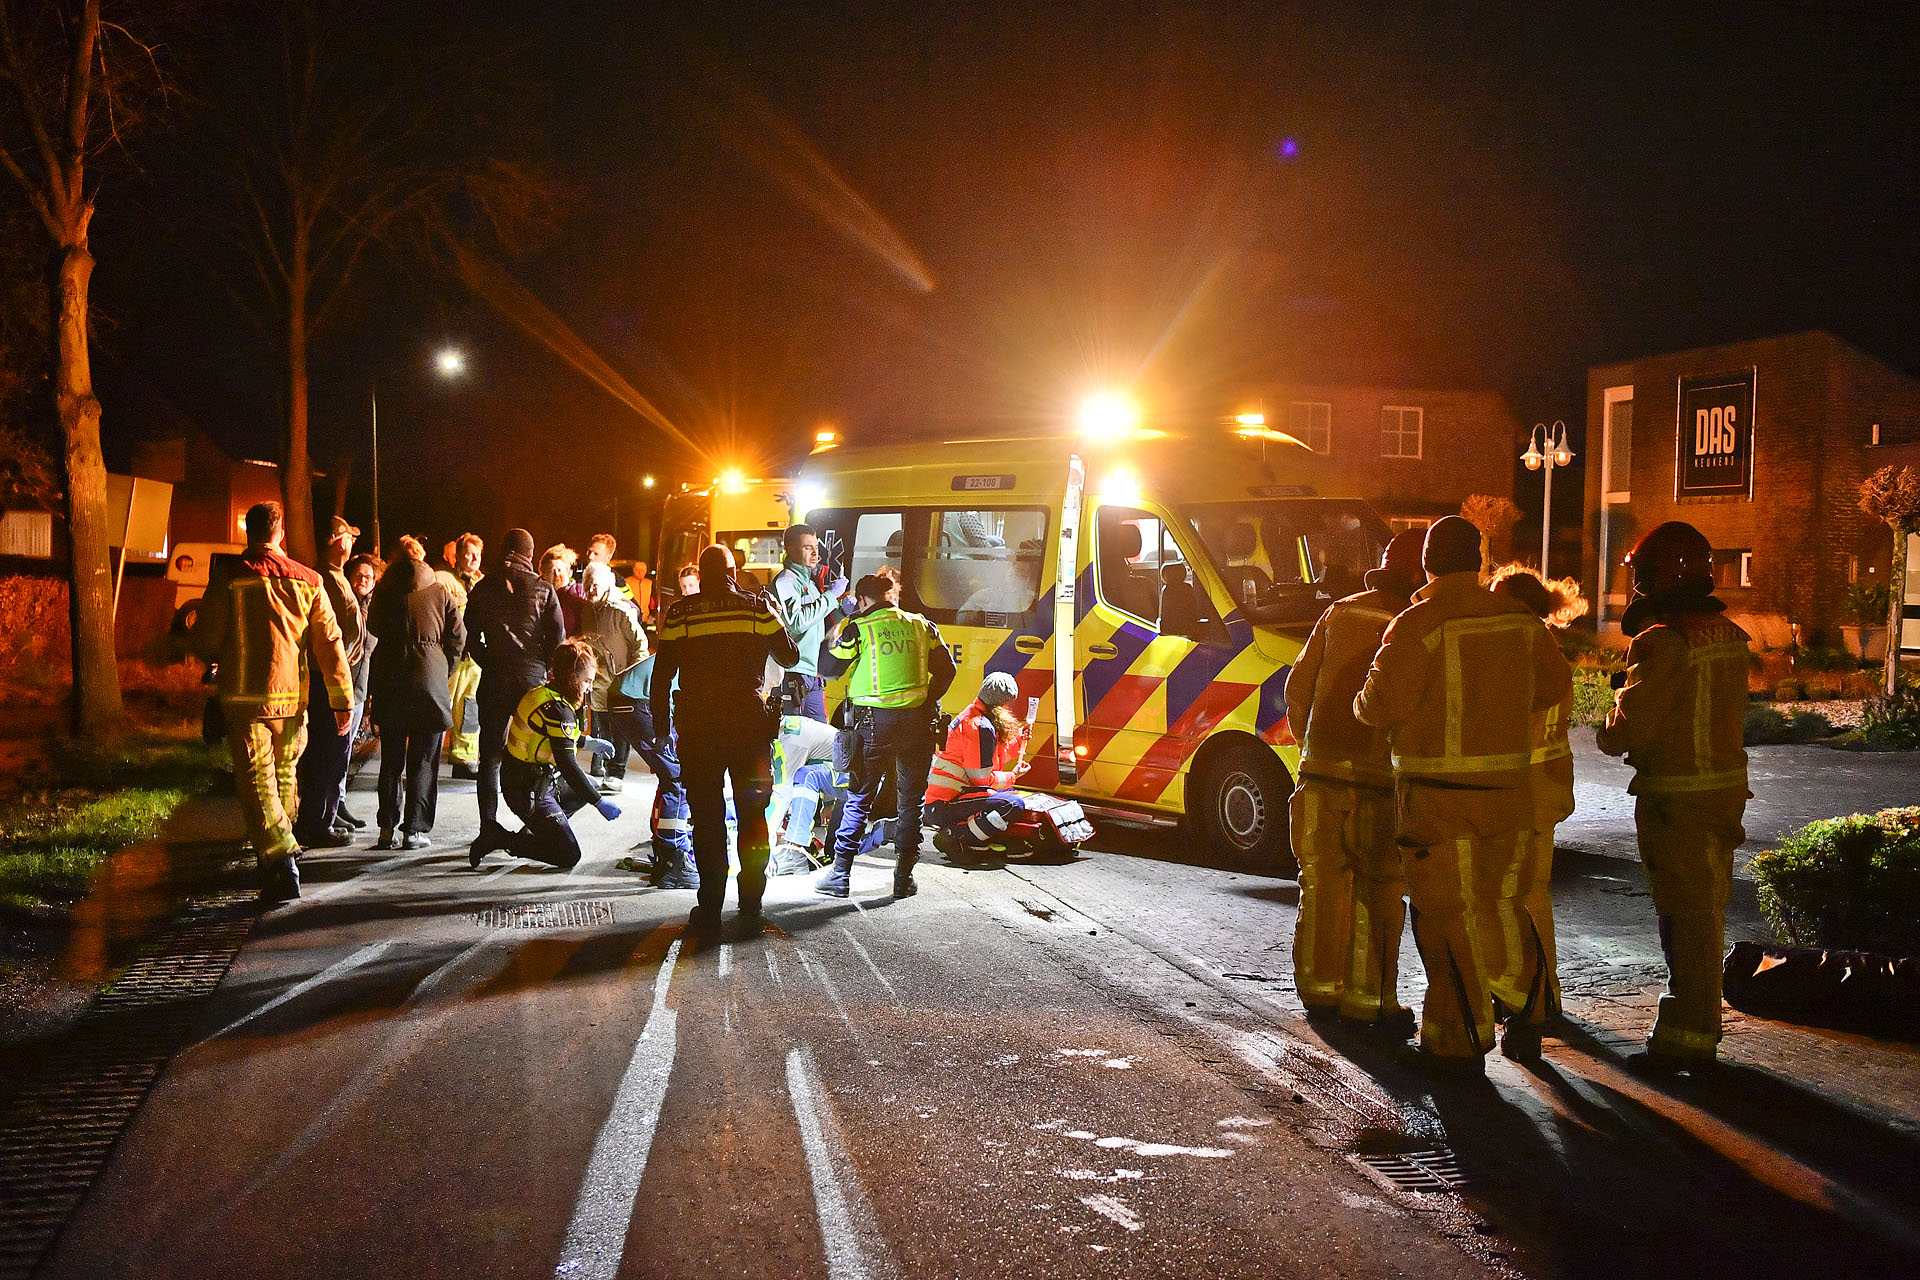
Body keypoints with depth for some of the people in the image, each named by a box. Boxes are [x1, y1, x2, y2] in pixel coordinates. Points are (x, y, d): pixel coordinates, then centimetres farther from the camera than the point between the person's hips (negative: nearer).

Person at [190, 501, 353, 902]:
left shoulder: (228, 576, -4)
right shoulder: (307, 580, 3)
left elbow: (205, 642, -4)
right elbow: (330, 643, 0)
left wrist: (217, 660, 20)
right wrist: (342, 699, 3)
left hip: (244, 699, -3)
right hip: (292, 699, 3)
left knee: (256, 783, -3)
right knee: (284, 777, 19)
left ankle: (280, 863, -16)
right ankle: (281, 848, 30)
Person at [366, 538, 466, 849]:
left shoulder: (384, 591, 3)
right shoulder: (440, 592, 3)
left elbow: (373, 628, 7)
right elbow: (458, 636, 1)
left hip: (389, 680, 1)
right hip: (430, 679, -1)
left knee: (391, 758, 10)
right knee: (423, 760, 5)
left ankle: (388, 828, 8)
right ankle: (414, 830, 3)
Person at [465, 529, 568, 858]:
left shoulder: (482, 588, 5)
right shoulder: (542, 589, -1)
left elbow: (472, 636, 4)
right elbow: (558, 636, -2)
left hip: (494, 680, 1)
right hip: (532, 677, -1)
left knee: (490, 756, 5)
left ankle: (488, 827, 2)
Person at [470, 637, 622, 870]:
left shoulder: (544, 694, 6)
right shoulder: (558, 709, -24)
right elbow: (567, 766, -27)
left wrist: (587, 742, 24)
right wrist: (600, 802, -22)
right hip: (529, 793, -10)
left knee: (589, 786, 29)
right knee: (569, 857, -9)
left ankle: (535, 828, 20)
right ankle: (501, 839, -5)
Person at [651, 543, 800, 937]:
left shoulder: (679, 614, -1)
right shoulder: (757, 608, 0)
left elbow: (661, 676, -2)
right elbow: (789, 656, 8)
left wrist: (661, 727, 7)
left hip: (697, 727, 0)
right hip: (750, 723, 1)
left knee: (707, 817, 4)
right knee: (753, 811, 14)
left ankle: (709, 909, 3)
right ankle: (751, 898, 20)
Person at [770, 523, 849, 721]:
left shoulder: (811, 581, 19)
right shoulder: (785, 580, -9)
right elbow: (796, 623, -23)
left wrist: (842, 610, 9)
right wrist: (830, 596, -16)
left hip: (813, 675, 9)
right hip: (793, 675, -9)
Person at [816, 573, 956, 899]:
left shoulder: (858, 629, -4)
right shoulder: (921, 626, 6)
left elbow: (830, 667, 1)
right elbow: (946, 669, 7)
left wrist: (836, 635, 16)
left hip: (874, 722, -2)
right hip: (917, 721, 2)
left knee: (858, 798, 7)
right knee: (910, 801, 12)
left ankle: (840, 875, 8)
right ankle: (904, 878, 12)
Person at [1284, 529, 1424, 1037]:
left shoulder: (1338, 614, 6)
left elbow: (1297, 686, 9)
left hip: (1322, 771, 5)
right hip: (1378, 775, -5)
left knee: (1323, 882, 13)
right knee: (1376, 891, 4)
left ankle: (1318, 986, 22)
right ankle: (1367, 997, 7)